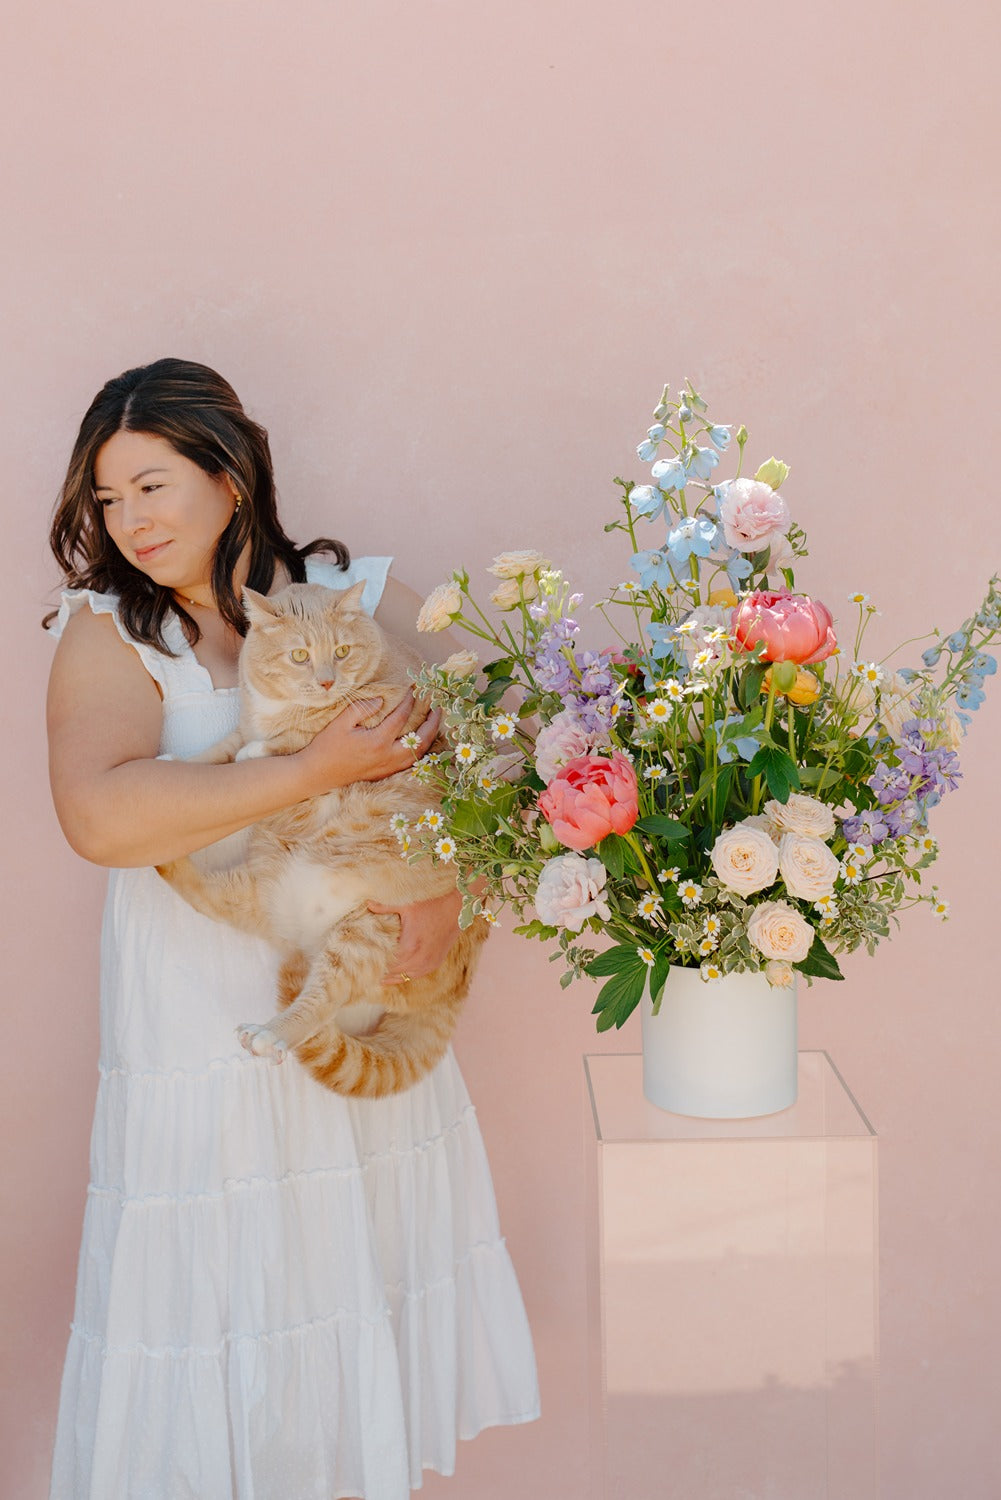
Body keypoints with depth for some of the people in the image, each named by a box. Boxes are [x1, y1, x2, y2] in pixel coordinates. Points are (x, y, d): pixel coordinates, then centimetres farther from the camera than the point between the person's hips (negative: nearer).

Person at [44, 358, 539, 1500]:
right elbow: (101, 817, -23)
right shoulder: (107, 634, -5)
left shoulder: (360, 597, 1)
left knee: (363, 1272, 14)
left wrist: (447, 885, -20)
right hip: (203, 1050, -2)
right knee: (215, 1309, 5)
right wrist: (319, 770, -24)